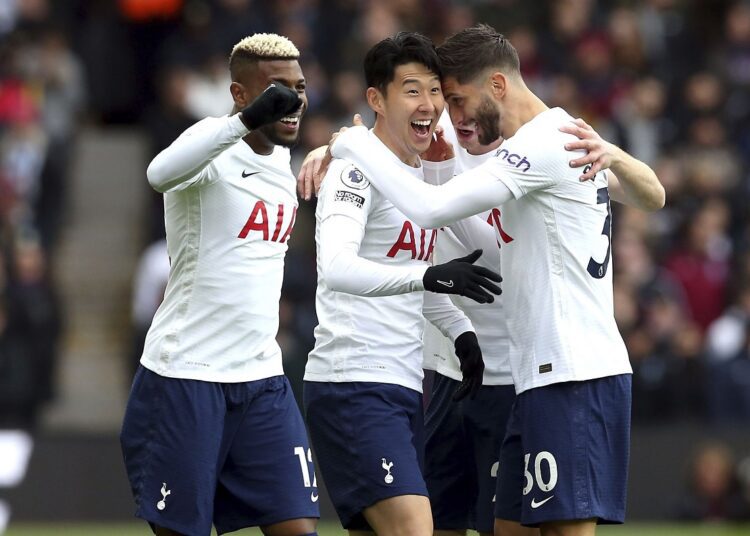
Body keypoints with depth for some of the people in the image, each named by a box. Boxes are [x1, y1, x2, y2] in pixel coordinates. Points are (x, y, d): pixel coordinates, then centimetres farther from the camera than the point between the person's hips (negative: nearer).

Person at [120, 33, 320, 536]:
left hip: (262, 381, 7)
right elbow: (162, 173, -39)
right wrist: (248, 119, -51)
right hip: (186, 376, -7)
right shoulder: (216, 146, -13)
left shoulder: (280, 157, 12)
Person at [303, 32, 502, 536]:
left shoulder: (420, 171, 16)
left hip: (402, 387, 9)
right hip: (353, 385, -9)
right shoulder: (358, 168, -12)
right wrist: (431, 276, -41)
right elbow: (335, 267, -29)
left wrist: (461, 331, 14)